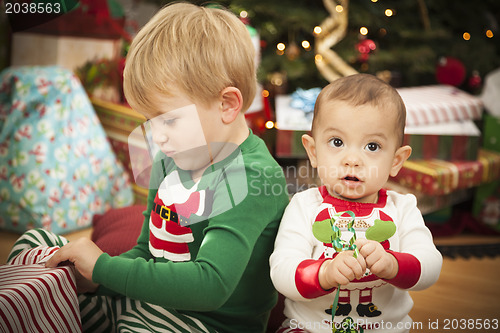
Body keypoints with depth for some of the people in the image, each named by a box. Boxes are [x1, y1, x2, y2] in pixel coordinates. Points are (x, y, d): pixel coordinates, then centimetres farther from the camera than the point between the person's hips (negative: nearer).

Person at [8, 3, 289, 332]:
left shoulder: (254, 176, -23)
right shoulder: (168, 163, 4)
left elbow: (210, 286, -33)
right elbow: (147, 251, 13)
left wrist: (102, 266, -26)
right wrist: (94, 278, -9)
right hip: (151, 301, 8)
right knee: (35, 242, 8)